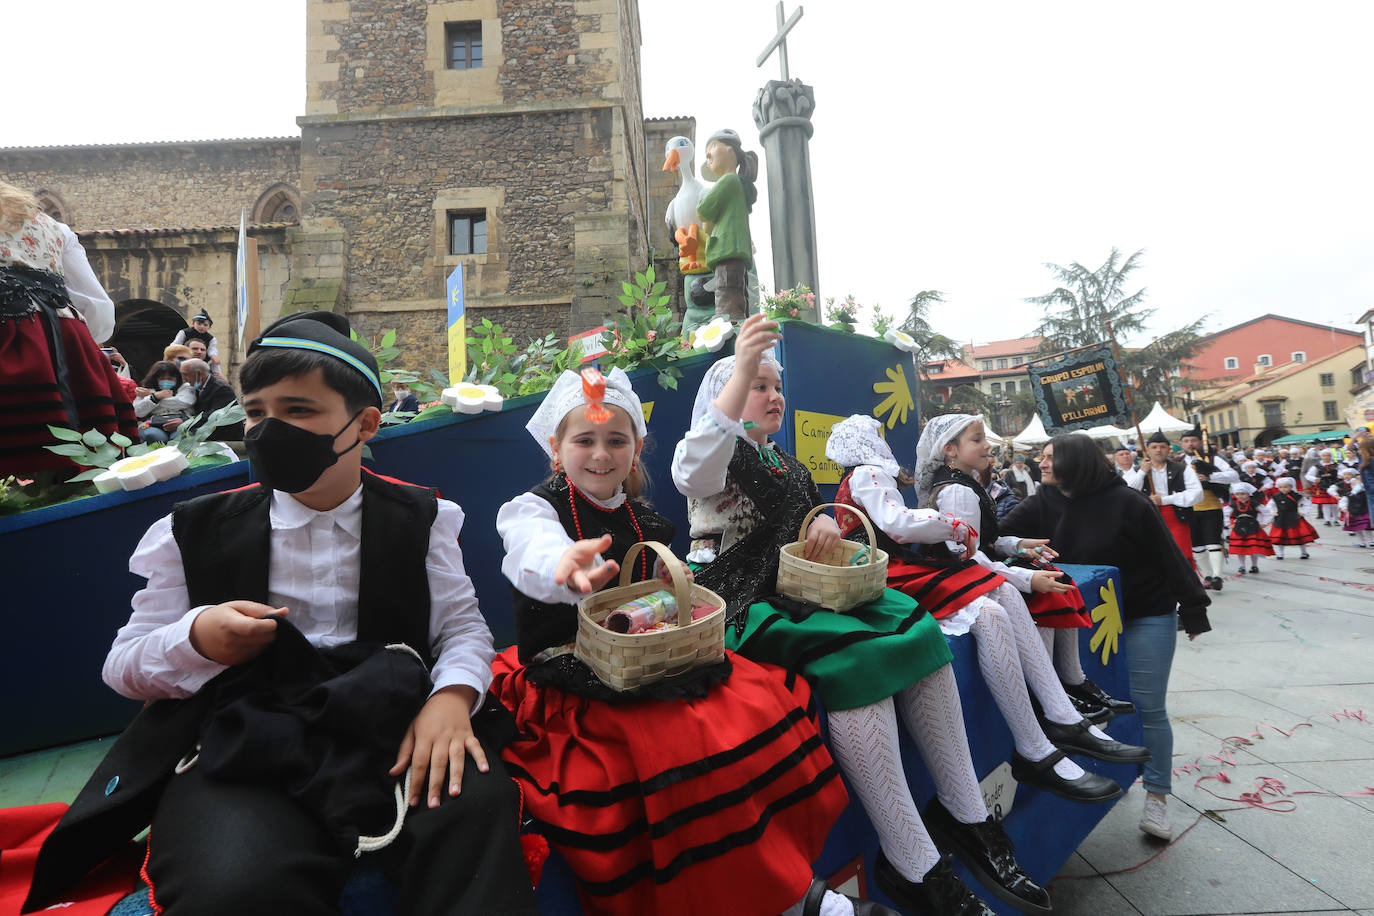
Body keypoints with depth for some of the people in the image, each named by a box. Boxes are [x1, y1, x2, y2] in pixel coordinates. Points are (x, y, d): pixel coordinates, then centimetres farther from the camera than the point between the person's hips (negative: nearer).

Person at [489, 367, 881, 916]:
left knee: (761, 702, -17)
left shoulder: (646, 523, 14)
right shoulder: (530, 510, -3)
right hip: (567, 673, -5)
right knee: (677, 741, -31)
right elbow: (537, 555, -29)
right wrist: (570, 568, -52)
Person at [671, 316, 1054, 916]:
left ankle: (965, 815, -4)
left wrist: (827, 522, 2)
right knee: (855, 659, -32)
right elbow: (693, 471, -26)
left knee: (921, 633, -11)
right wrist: (742, 369, -36)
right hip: (742, 603, -8)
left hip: (801, 590, 8)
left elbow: (811, 520, 30)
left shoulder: (784, 463, 23)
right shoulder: (718, 453, -1)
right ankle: (910, 865, -23)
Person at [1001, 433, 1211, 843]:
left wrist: (1192, 609, -9)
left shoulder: (1127, 502, -18)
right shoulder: (1043, 505, -6)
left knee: (1147, 707, 1)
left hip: (1146, 617, -4)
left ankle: (1157, 797, 14)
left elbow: (1169, 556, -12)